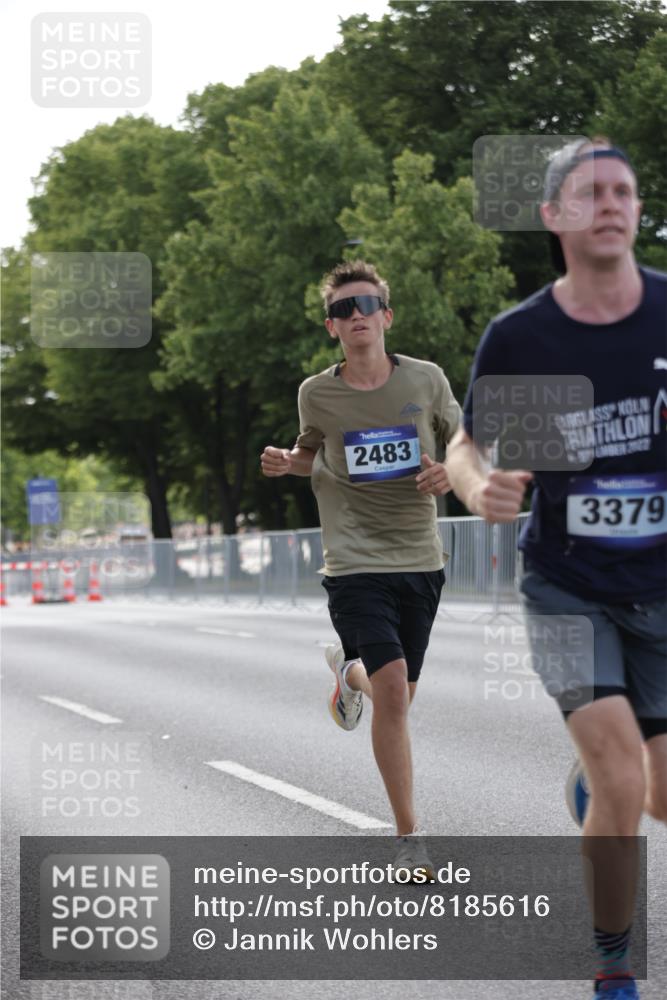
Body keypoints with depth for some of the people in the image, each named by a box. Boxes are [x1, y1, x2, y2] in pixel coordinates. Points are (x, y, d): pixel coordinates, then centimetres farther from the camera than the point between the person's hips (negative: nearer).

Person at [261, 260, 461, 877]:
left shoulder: (426, 381, 0)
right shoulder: (317, 395, -1)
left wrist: (450, 472, -9)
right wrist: (285, 462, -2)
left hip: (421, 560, 3)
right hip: (356, 564, -3)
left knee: (399, 695, 14)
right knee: (391, 691, -17)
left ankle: (350, 670, 52)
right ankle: (409, 837, -8)